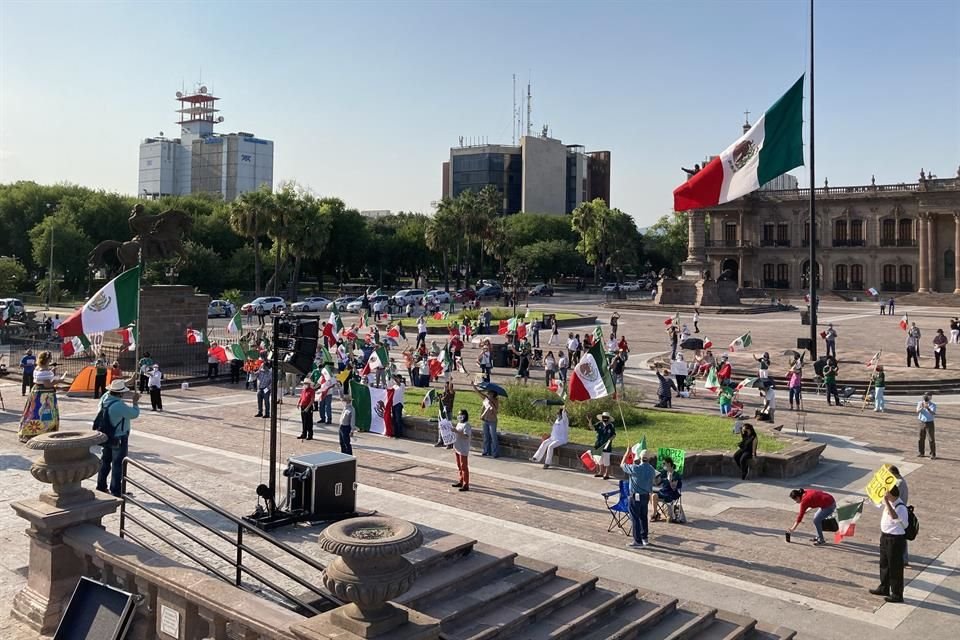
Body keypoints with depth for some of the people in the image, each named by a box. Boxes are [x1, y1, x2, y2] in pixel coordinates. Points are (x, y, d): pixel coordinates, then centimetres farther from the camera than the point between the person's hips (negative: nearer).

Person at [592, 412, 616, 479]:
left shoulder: (611, 426, -10)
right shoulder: (599, 424, 1)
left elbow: (614, 435, -4)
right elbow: (593, 428, -7)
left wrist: (610, 439, -22)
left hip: (606, 446, -5)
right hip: (599, 445, 5)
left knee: (606, 461, 1)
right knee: (600, 460, 17)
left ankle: (607, 474, 12)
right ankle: (601, 473, 30)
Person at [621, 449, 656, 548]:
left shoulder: (635, 468, -22)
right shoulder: (652, 470, -2)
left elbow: (622, 465, -8)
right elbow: (651, 483, 8)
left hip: (635, 496, -6)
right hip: (646, 496, 6)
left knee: (635, 519, 2)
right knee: (643, 517, 19)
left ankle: (638, 541, 5)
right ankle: (645, 538, 29)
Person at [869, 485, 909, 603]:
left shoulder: (901, 507, -25)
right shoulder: (889, 503, 1)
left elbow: (894, 516, -46)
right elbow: (878, 503, 22)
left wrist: (886, 502, -45)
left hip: (896, 539, -9)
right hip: (885, 536, 9)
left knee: (895, 567, 4)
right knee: (884, 564, 22)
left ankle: (897, 595, 17)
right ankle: (884, 588, 38)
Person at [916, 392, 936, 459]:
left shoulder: (933, 405, -9)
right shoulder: (920, 403, 0)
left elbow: (933, 414, -24)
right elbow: (917, 412, -14)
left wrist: (928, 409, -41)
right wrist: (921, 408, -34)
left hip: (930, 423, -3)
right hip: (922, 423, 3)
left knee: (932, 439, -2)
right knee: (921, 439, 10)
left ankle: (933, 454, 5)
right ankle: (921, 453, 21)